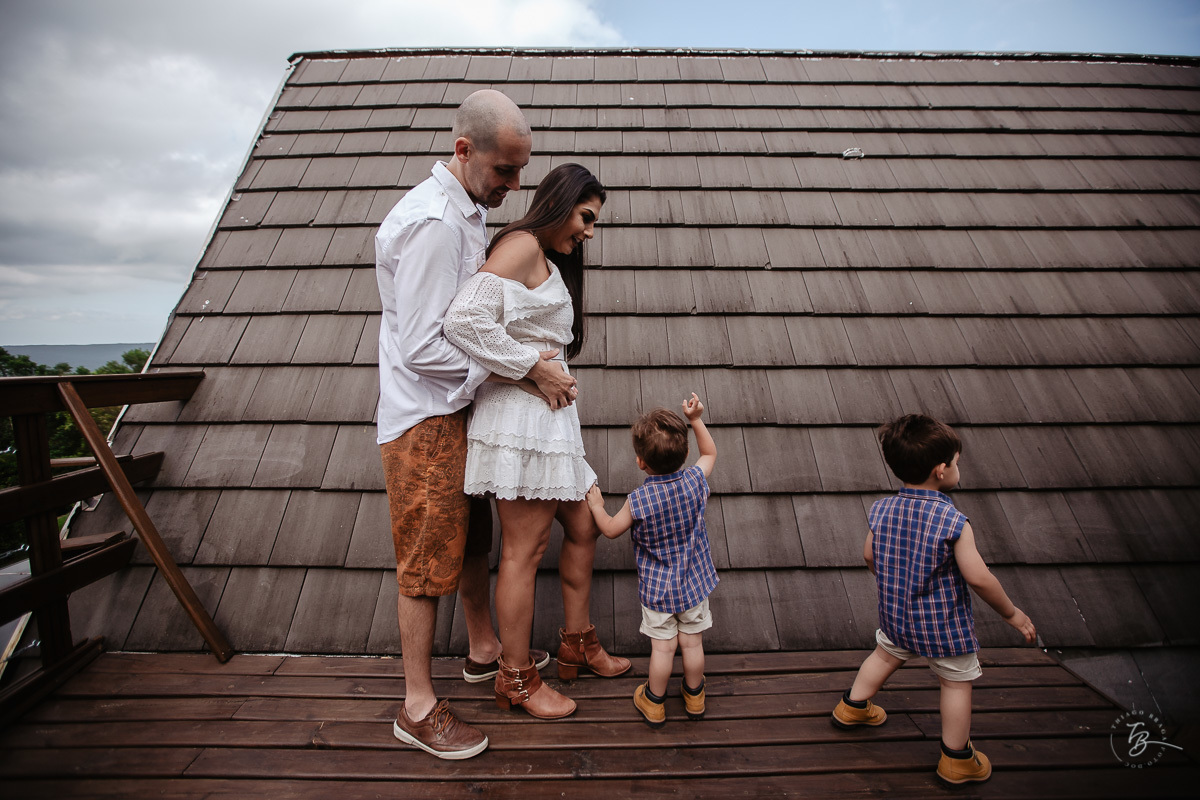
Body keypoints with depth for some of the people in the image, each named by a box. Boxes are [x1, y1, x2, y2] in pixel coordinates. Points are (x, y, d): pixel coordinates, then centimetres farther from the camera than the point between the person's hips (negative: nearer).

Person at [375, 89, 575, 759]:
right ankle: (419, 707, 20)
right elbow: (423, 348, -25)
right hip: (424, 416, -9)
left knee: (473, 534, 20)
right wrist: (527, 371, -22)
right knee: (430, 558, 1)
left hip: (459, 409, 9)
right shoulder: (432, 223, -21)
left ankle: (485, 645, 41)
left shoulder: (470, 213, 12)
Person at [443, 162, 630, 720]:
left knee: (583, 529, 16)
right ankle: (517, 679, 18)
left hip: (547, 417, 10)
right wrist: (532, 366, -16)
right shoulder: (522, 245, -9)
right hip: (519, 415, -10)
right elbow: (465, 319, -23)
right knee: (525, 551, 0)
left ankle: (577, 646, 33)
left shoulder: (549, 262, 23)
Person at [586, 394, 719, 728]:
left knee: (662, 647, 13)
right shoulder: (694, 481, -18)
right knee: (692, 642, 19)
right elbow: (710, 452, 4)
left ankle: (654, 703, 33)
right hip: (694, 581, 3)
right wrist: (696, 420, 2)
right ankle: (694, 696, 40)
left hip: (656, 587, -3)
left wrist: (596, 505, 7)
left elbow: (611, 529, -9)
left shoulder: (639, 500, -26)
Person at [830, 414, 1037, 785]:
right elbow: (979, 577, -22)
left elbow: (869, 555, 1)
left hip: (895, 614, 5)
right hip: (945, 623, -4)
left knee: (886, 655, 28)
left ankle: (852, 707, 45)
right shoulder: (954, 522, -26)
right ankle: (956, 758, 34)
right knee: (957, 682, 18)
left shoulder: (881, 510, -12)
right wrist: (1012, 613, -4)